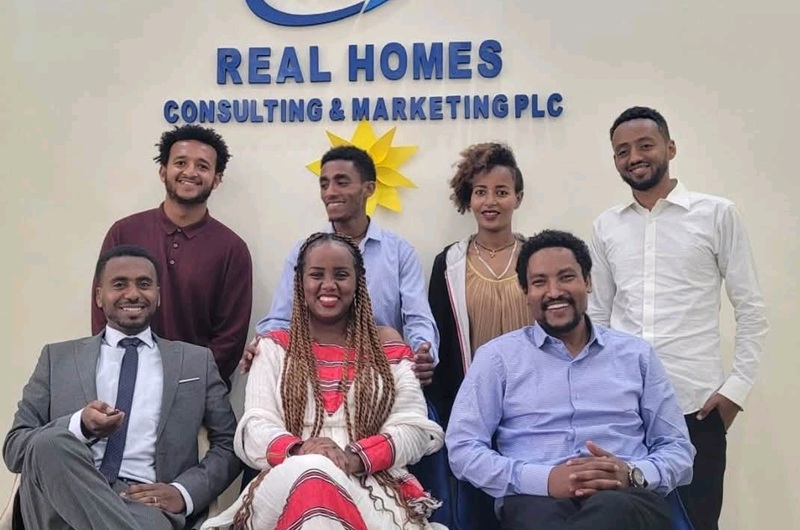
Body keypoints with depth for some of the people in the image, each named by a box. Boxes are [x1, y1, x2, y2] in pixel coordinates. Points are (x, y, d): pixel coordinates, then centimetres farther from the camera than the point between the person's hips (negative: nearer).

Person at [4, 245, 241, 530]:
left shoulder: (197, 361, 15)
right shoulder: (58, 357, 16)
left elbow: (229, 445, 14)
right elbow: (14, 448, 9)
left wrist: (184, 491, -7)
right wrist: (80, 425, -12)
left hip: (144, 502, -3)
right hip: (64, 498, 4)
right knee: (51, 441, -31)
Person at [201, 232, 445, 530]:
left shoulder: (387, 346, 15)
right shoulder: (274, 348, 17)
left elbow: (413, 428, 5)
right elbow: (255, 428, 4)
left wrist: (357, 457, -15)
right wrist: (296, 450, -19)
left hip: (372, 484, 0)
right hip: (288, 482, 1)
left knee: (318, 481, -36)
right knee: (308, 476, -36)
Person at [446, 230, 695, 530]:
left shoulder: (637, 354, 17)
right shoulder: (497, 357, 10)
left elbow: (678, 450, 15)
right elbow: (463, 449, 1)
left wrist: (633, 474, -9)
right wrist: (544, 479, -14)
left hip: (626, 499, 2)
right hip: (537, 498, -1)